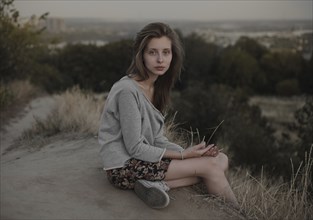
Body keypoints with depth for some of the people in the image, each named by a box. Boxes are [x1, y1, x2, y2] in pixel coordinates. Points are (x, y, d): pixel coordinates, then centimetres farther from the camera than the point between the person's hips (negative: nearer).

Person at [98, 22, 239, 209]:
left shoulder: (156, 87, 6)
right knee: (211, 166, -12)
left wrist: (187, 152, -11)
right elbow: (134, 148, -19)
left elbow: (156, 139, 5)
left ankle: (158, 185, -14)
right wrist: (183, 155, -14)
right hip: (124, 167, -9)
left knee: (221, 160, -2)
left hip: (144, 159, 9)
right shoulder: (127, 90, -21)